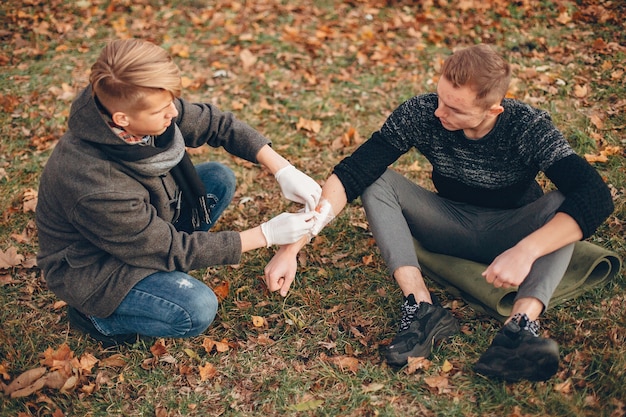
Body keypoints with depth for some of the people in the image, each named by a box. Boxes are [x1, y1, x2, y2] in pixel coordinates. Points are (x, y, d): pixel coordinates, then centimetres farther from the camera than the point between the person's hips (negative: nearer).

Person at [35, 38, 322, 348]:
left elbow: (216, 123, -7)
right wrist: (265, 235, -23)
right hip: (92, 269, -7)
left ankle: (161, 274, 6)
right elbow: (171, 250, -27)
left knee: (219, 180, -3)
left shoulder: (149, 107, -22)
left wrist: (283, 170, -18)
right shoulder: (95, 186, -39)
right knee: (197, 310, -26)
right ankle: (98, 318, 0)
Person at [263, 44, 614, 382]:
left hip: (510, 234, -2)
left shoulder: (528, 128, -26)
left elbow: (597, 197, -36)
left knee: (564, 205, -31)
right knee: (376, 179, -20)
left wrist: (526, 251, -47)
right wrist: (293, 246, -33)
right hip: (451, 225, 2)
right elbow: (349, 175, -25)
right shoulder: (420, 114, -21)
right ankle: (423, 309, -33)